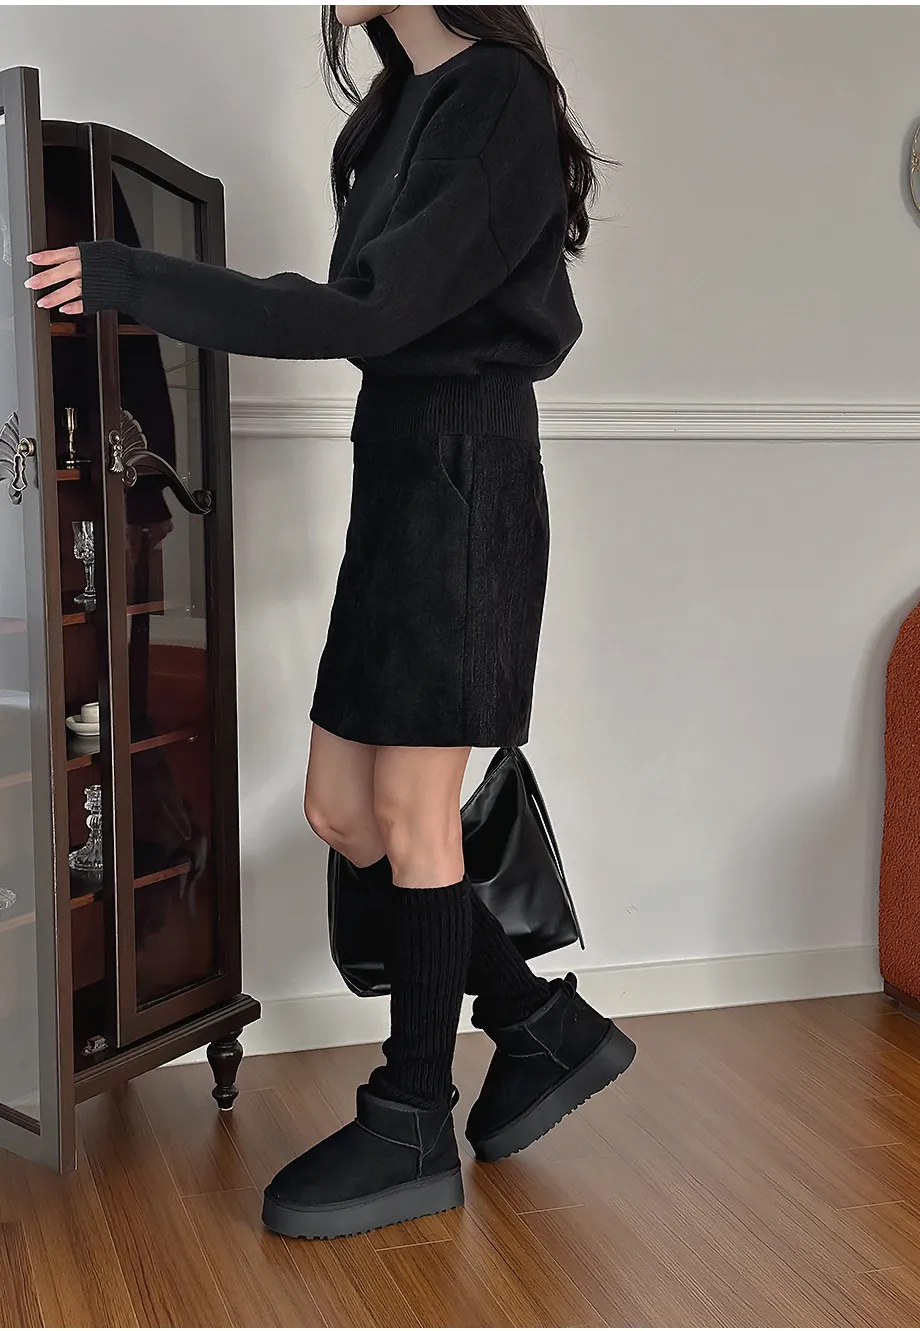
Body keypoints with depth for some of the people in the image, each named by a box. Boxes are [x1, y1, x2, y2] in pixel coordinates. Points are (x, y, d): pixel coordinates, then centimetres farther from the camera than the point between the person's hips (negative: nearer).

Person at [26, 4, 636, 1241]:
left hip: (457, 477, -9)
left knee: (410, 809, -3)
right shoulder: (408, 101, 17)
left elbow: (371, 313, -19)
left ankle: (412, 1131, 12)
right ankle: (546, 1024, 22)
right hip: (395, 473, 9)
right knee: (341, 809, 9)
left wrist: (127, 280, -18)